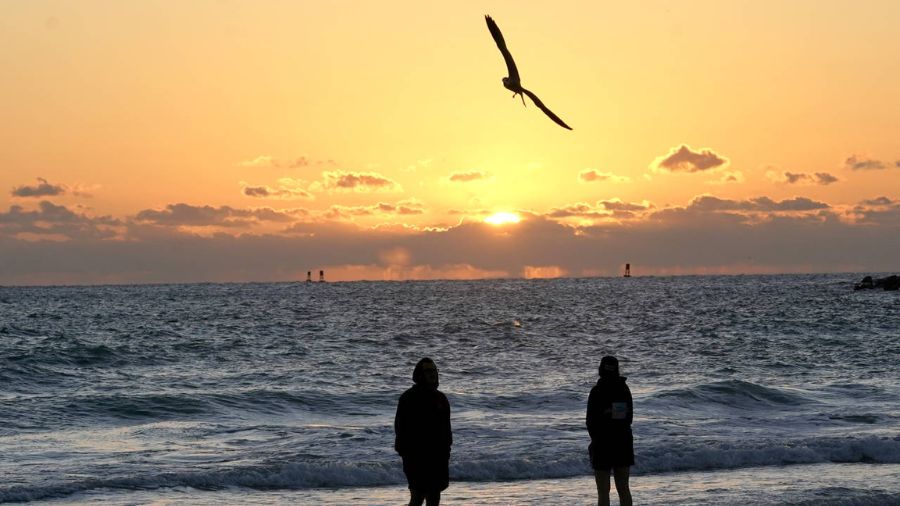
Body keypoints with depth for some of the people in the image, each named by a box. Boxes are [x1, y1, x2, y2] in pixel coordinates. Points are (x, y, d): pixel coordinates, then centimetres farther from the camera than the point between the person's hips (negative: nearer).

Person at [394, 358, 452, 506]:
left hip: (438, 456, 6)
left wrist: (446, 451, 12)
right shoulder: (408, 398, -5)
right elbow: (400, 426, -8)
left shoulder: (440, 398, 12)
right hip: (416, 456, -6)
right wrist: (405, 453, -13)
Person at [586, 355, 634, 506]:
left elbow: (591, 421, -8)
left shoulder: (597, 391, -13)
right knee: (623, 488, 11)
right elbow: (629, 416, 7)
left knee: (603, 491, 1)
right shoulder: (624, 389, 2)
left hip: (602, 442, -5)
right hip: (624, 440, 5)